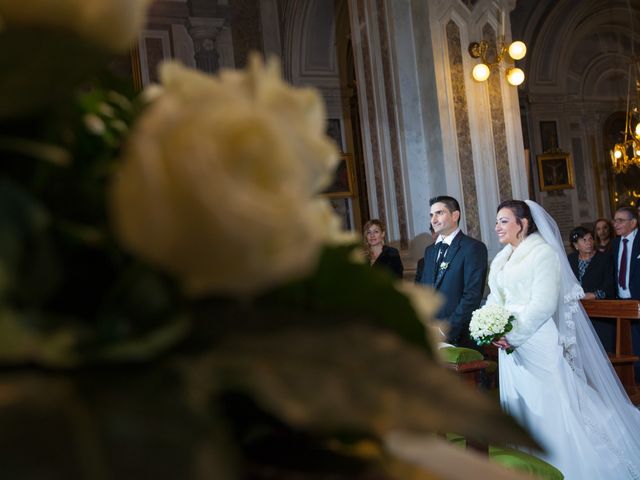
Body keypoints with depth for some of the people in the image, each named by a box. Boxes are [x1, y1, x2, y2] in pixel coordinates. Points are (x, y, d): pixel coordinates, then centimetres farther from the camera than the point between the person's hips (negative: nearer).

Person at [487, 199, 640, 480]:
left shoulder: (544, 253, -10)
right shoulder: (500, 259, 14)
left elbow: (544, 303, -17)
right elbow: (495, 299, 14)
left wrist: (513, 335, -18)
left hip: (538, 343, -7)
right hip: (509, 342, 8)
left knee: (551, 405, -1)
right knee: (522, 406, 13)